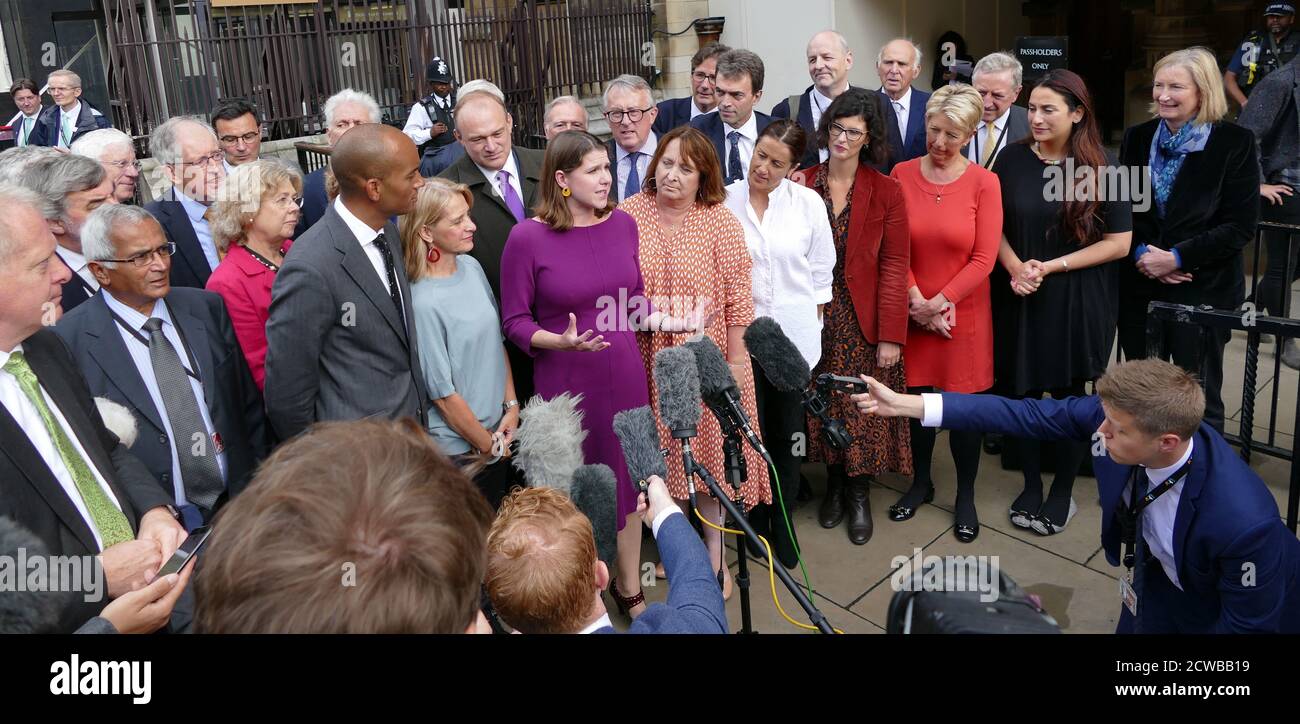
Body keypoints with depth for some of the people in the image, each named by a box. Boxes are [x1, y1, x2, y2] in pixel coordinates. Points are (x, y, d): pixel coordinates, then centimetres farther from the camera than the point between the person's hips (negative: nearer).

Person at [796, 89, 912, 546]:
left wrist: (891, 335, -11)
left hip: (863, 321, -1)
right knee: (822, 406, 10)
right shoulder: (802, 185, -1)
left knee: (863, 409, 5)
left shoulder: (886, 192, -5)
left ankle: (859, 495, 25)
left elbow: (894, 265, -7)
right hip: (816, 320, 2)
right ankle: (834, 486, 31)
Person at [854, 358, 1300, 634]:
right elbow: (1029, 415, -22)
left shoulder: (1245, 522, -42)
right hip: (1161, 572, 5)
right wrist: (905, 405, -23)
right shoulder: (1119, 414, -31)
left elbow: (1250, 624, -27)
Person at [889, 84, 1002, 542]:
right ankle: (921, 482, 34)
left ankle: (966, 496, 26)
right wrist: (917, 302, -10)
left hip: (963, 313, -1)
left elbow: (984, 259, -8)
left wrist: (940, 302, -13)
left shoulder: (983, 183, -6)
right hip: (913, 312, 2)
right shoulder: (902, 175, -1)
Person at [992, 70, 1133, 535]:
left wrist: (1051, 267, -15)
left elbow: (1120, 242, -7)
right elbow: (995, 227, 4)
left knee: (1068, 393, 10)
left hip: (1076, 300, -2)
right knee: (1021, 391, 8)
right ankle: (1031, 484, 29)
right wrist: (1015, 267, -14)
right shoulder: (1013, 160, -1)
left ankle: (1063, 491, 29)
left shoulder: (1100, 167, -8)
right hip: (1019, 297, 2)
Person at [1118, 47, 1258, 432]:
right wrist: (1141, 253, -10)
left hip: (1204, 289, -3)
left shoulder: (1235, 142, -6)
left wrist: (1177, 257, -17)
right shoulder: (1137, 137, 6)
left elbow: (1241, 225, -9)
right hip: (1140, 286, 4)